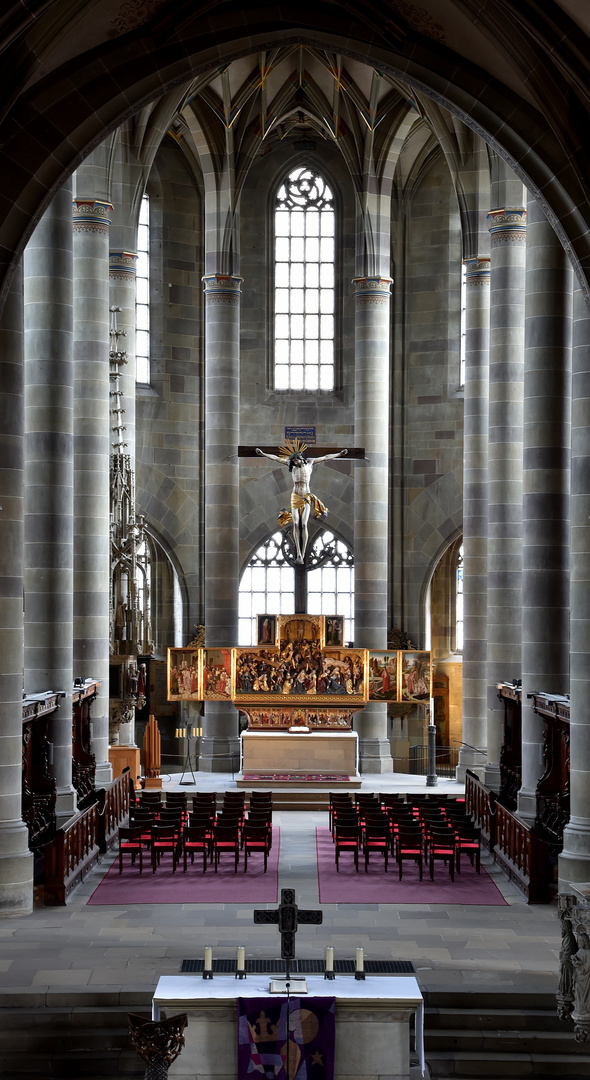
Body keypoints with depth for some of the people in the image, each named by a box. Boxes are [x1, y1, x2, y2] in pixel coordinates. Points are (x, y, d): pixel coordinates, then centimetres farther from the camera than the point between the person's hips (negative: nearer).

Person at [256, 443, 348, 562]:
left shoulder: (309, 464, 6)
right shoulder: (291, 465, 8)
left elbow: (325, 458, 11)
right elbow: (276, 458, 8)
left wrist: (339, 454, 12)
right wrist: (263, 454, 2)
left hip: (307, 497, -1)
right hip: (295, 497, 1)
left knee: (304, 524, -11)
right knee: (296, 524, -12)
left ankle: (302, 555, -11)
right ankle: (298, 554, -14)